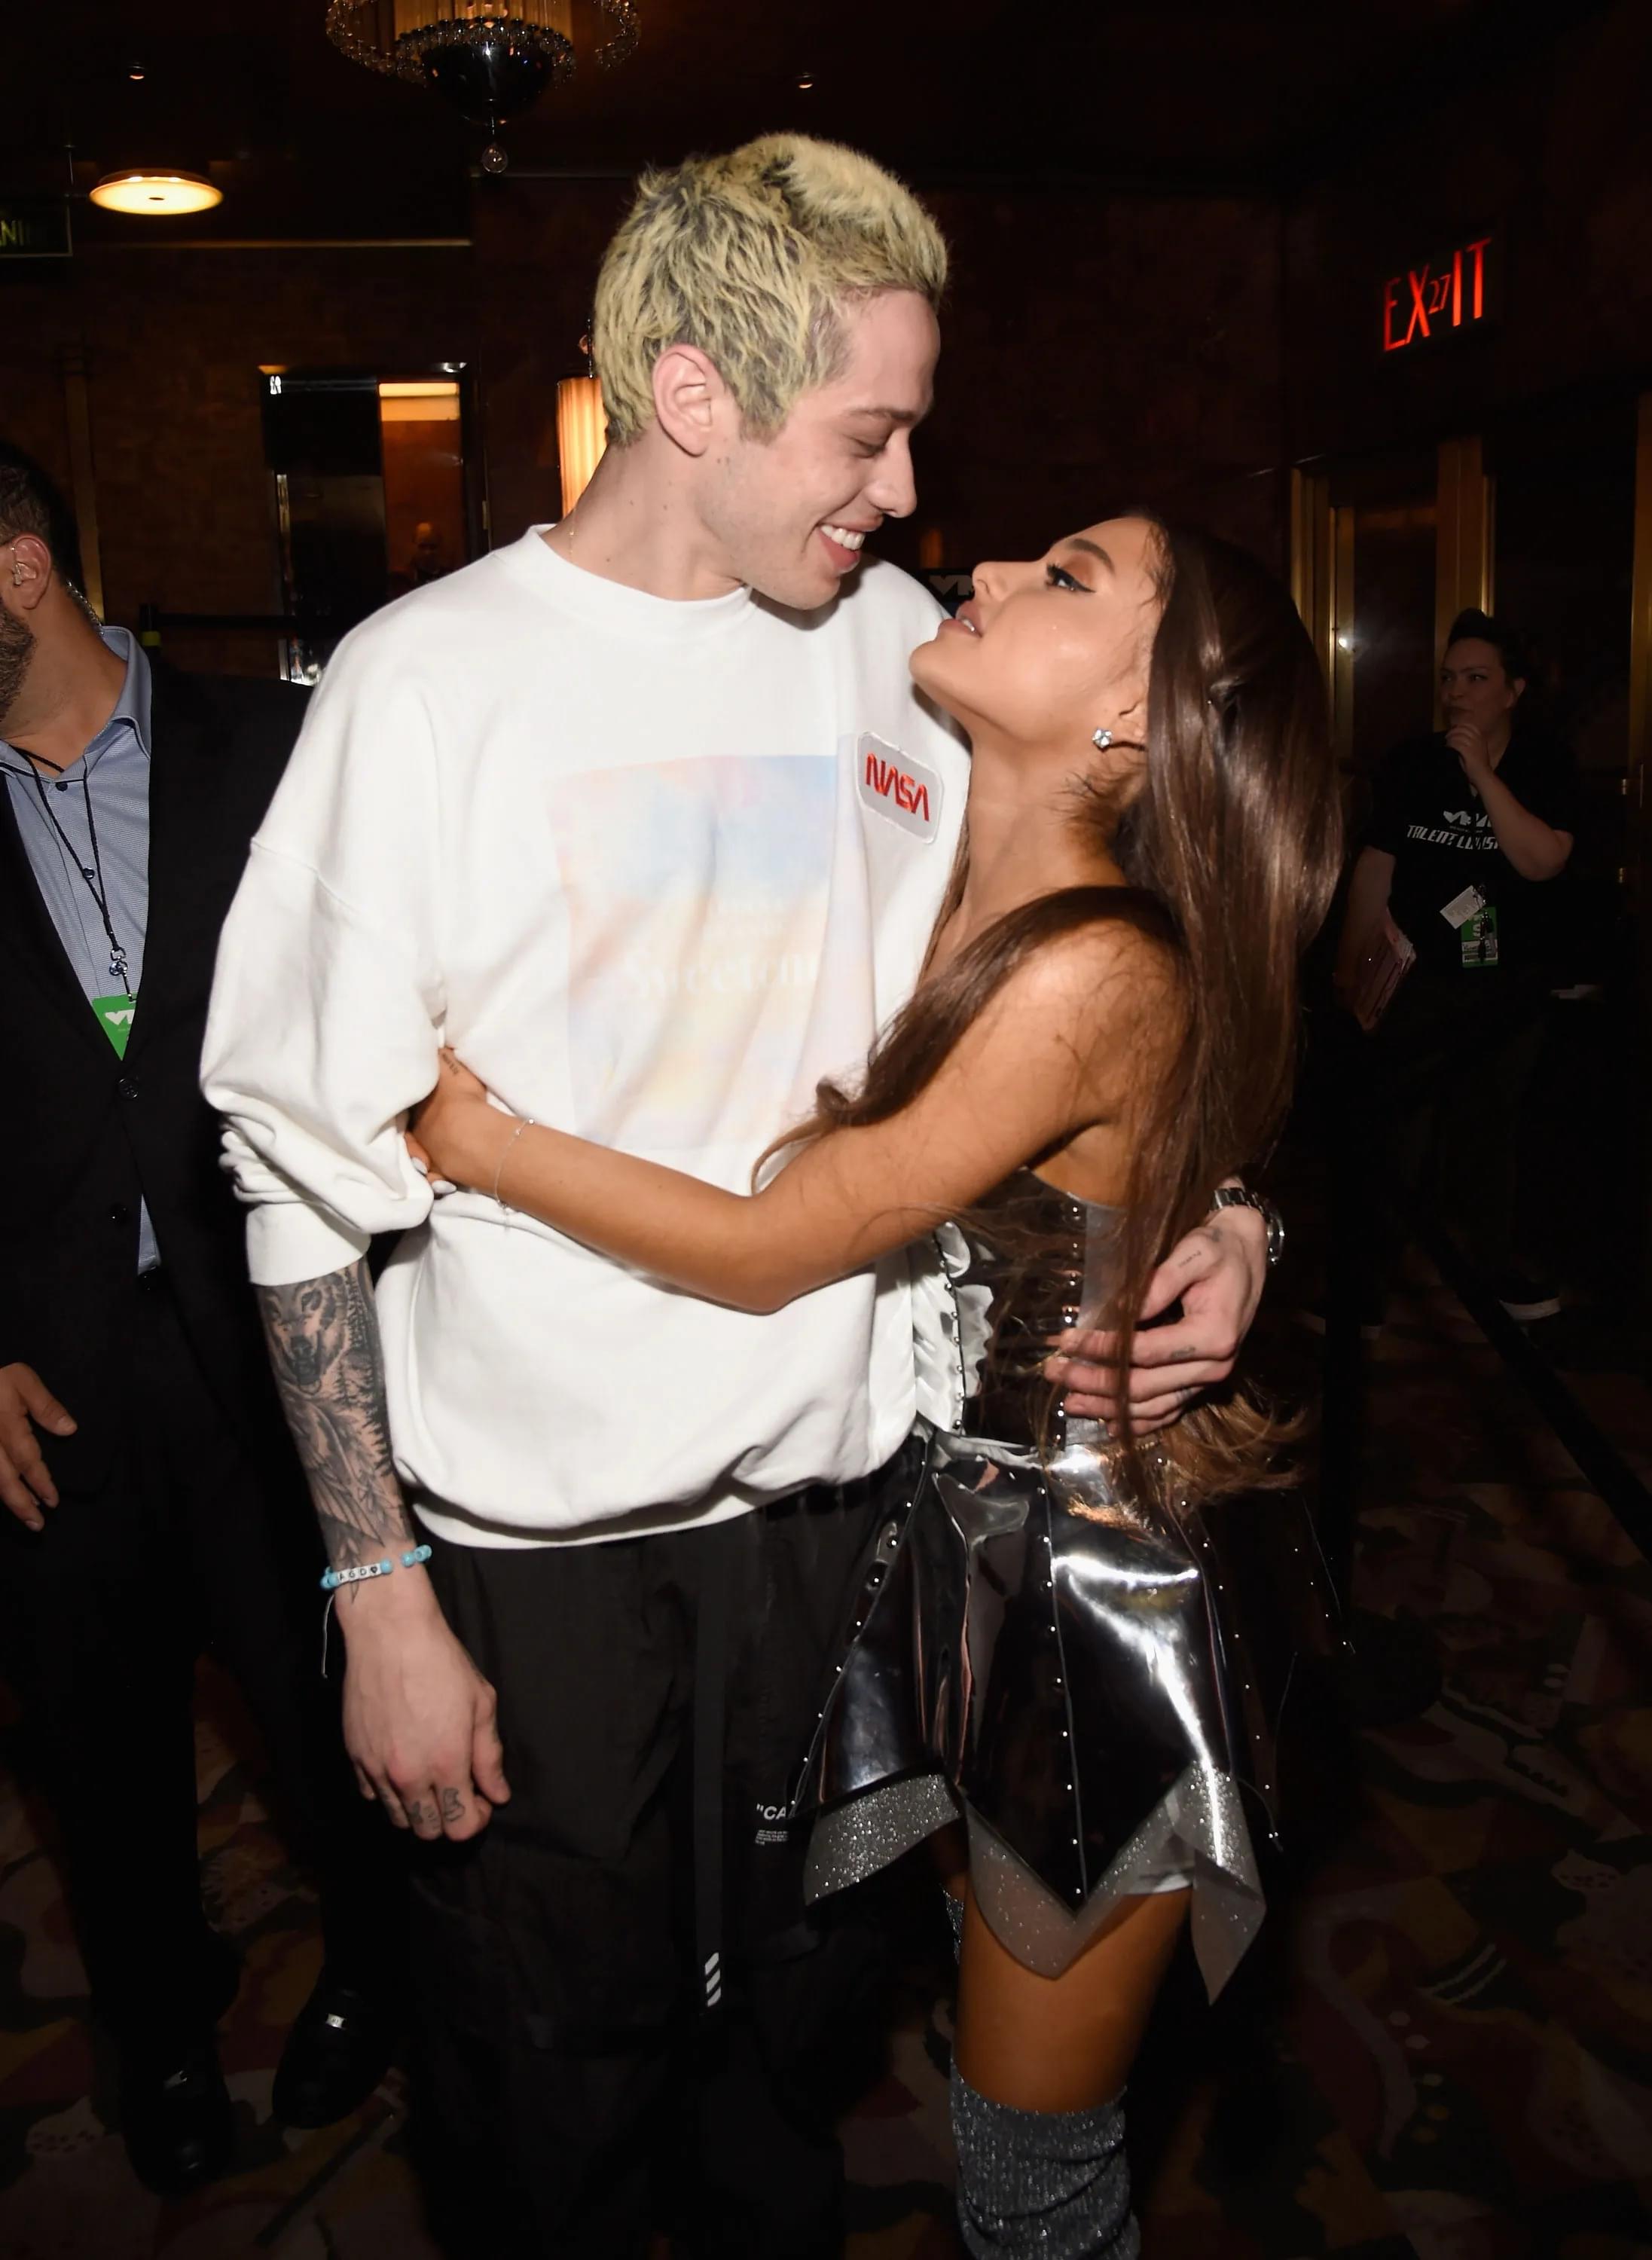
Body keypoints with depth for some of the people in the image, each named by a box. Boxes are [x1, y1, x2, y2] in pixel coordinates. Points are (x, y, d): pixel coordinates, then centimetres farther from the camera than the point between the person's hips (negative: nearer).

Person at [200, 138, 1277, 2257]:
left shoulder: (897, 646, 1)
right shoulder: (430, 683, -9)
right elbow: (310, 1165, -9)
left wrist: (1216, 1206, -8)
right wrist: (382, 1597, -10)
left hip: (845, 1487, 4)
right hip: (535, 1533, -3)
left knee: (791, 2028, 23)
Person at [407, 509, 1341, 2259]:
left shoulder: (1097, 973, -25)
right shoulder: (965, 906, 2)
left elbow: (771, 1250, -21)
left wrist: (468, 1132, -14)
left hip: (1083, 1597, -7)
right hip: (956, 1540, 7)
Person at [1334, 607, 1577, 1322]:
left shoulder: (1544, 764, -3)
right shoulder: (1411, 763, -2)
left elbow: (1544, 861, -18)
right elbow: (1375, 867, 0)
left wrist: (1483, 775, -22)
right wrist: (1349, 966, 0)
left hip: (1507, 986, 1)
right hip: (1413, 980, -1)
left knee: (1491, 1128, 12)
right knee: (1390, 1131, -3)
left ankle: (1498, 1265, 28)